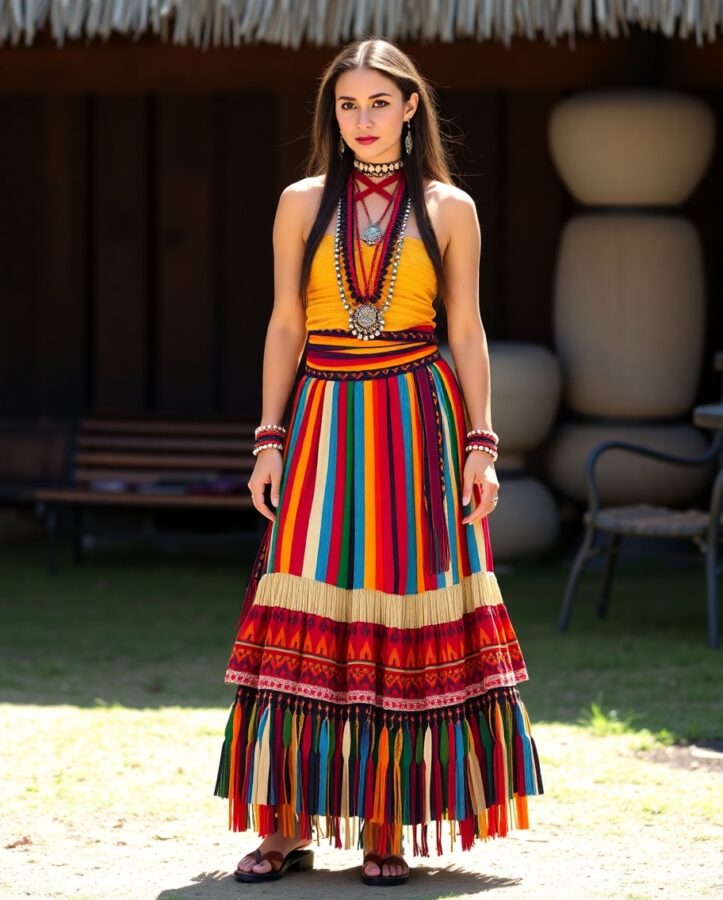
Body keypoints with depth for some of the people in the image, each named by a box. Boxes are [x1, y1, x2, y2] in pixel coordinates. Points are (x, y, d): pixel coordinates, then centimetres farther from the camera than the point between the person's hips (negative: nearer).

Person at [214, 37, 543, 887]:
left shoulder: (448, 209, 5)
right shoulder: (303, 203, 7)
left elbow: (466, 332, 5)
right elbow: (285, 326, 8)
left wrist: (480, 443, -3)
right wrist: (270, 439, 1)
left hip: (418, 426, -1)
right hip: (324, 424, 1)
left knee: (403, 616, -2)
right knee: (307, 622, -4)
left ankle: (384, 829, 3)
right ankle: (287, 825, 1)